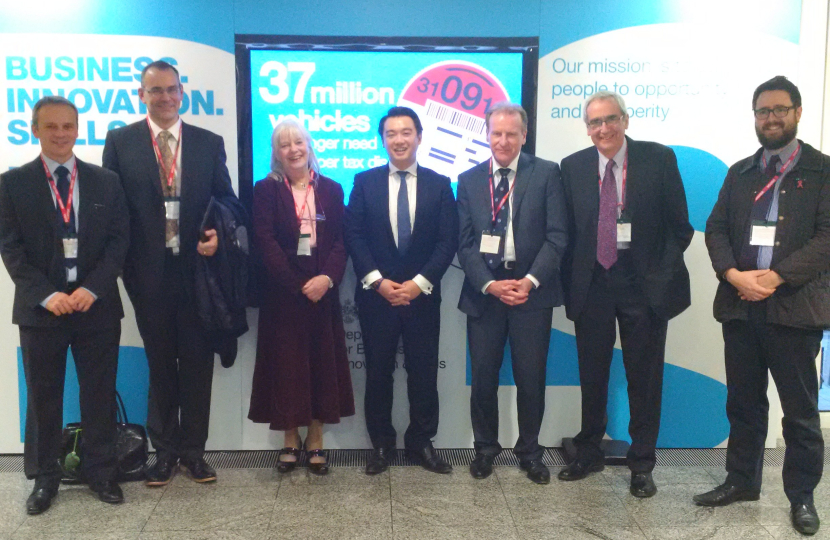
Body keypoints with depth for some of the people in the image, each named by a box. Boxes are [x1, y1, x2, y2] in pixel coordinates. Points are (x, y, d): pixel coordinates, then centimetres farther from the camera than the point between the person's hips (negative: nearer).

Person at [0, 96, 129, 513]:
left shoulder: (105, 182, 6)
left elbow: (119, 240, 1)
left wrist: (92, 289, -12)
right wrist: (46, 294, -15)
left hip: (97, 306, 1)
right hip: (40, 308, -1)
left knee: (100, 395, 7)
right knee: (42, 398, 9)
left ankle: (101, 472, 22)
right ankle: (44, 478, 23)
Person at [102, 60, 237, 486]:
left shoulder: (209, 143, 5)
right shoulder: (120, 141, 3)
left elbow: (227, 200, 8)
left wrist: (218, 234, -11)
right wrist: (122, 262, -6)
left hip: (197, 268, 1)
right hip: (148, 272, 0)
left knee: (197, 363, 7)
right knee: (160, 364, 12)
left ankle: (193, 450, 22)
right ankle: (164, 451, 25)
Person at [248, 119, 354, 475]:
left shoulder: (331, 190, 9)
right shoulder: (266, 190, 3)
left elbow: (341, 240, 2)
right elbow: (265, 242, -7)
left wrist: (327, 278, -16)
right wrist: (299, 285, -14)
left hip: (323, 290, 2)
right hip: (282, 293, -2)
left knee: (322, 363, 5)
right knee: (286, 364, 3)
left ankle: (315, 442, 16)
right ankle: (291, 441, 16)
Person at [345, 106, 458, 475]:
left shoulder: (439, 185, 4)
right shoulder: (364, 182, 5)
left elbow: (448, 241, -2)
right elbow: (354, 236, -2)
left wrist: (419, 283, -12)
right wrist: (377, 281, -12)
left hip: (423, 295, 0)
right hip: (376, 295, 0)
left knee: (423, 372, 6)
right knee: (378, 372, 8)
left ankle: (421, 443, 21)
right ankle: (382, 444, 21)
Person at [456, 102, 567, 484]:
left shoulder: (546, 174, 2)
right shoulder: (469, 180, 7)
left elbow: (557, 235, -4)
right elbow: (465, 243, 3)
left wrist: (530, 280, -14)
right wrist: (490, 285, -10)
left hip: (532, 292, -1)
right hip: (484, 293, 2)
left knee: (531, 378, 6)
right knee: (483, 378, 7)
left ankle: (529, 451, 25)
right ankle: (485, 448, 26)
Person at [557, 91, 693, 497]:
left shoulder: (659, 159, -3)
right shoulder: (573, 166, 4)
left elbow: (679, 225, -1)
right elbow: (569, 230, 7)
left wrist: (662, 273, -7)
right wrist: (570, 284, 0)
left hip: (644, 283, -2)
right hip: (592, 282, 2)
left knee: (645, 377, 7)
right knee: (592, 375, 13)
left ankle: (642, 464, 22)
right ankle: (588, 453, 30)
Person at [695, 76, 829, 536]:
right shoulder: (739, 173, 14)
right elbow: (716, 229, 7)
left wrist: (776, 277, -18)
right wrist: (733, 274, -11)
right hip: (740, 304, 4)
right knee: (743, 402, 13)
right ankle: (742, 481, 27)